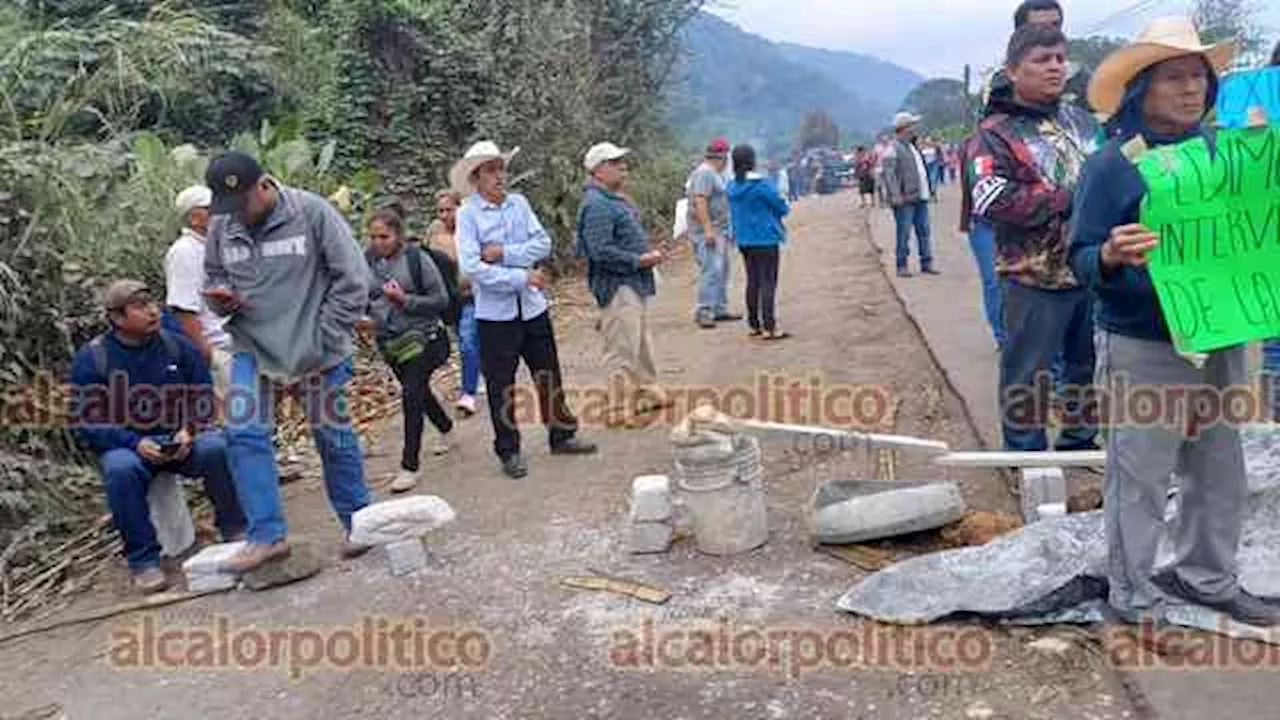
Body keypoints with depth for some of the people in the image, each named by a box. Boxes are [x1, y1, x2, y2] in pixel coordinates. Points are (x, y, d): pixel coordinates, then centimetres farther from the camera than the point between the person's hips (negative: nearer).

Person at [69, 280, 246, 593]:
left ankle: (234, 531, -9)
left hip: (180, 439, 1)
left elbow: (204, 398, 5)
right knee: (121, 471, -35)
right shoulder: (91, 358, -5)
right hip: (124, 445, -1)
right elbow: (85, 421, -6)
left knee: (217, 448, -29)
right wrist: (135, 443, -21)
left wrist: (188, 431, -15)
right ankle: (143, 561, -20)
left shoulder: (178, 346, 0)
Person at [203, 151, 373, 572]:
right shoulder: (221, 226, 2)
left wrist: (324, 336, -12)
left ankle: (358, 522, 24)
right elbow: (213, 277, 18)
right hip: (252, 349, 4)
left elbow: (353, 277, -11)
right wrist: (219, 296, -7)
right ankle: (268, 535, 1)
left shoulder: (311, 212, -12)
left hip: (317, 351, -4)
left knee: (333, 437, 6)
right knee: (243, 434, -9)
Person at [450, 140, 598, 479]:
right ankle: (509, 451, 20)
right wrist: (522, 277, -18)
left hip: (532, 306, 4)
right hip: (495, 313, -4)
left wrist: (504, 253, -16)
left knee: (549, 375, 15)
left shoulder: (519, 203, 4)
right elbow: (471, 267, -17)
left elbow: (543, 244, -4)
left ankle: (562, 435, 31)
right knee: (501, 385, 6)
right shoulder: (468, 214, -9)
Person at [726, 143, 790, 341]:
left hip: (743, 239, 7)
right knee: (768, 282, -3)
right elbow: (782, 208, -8)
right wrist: (779, 208, 13)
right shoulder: (761, 184, -15)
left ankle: (754, 325, 20)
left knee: (752, 282, 14)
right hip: (765, 239, -7)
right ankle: (769, 327, -5)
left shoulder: (732, 186, 4)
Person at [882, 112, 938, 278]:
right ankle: (902, 266, 2)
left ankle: (926, 263, 15)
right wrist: (895, 194, -25)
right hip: (905, 199, -8)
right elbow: (889, 173, -17)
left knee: (924, 231, 9)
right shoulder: (893, 149, -8)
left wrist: (927, 189, 23)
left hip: (920, 197, 8)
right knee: (904, 233, -5)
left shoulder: (913, 146, 20)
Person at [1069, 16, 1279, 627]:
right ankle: (1133, 596, 19)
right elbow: (1081, 257, -12)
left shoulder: (1221, 151, 5)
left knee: (1220, 472, 17)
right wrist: (1111, 256, -33)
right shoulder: (1112, 164, -11)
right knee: (1138, 478, 2)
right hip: (1143, 349, -6)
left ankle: (1207, 577, 37)